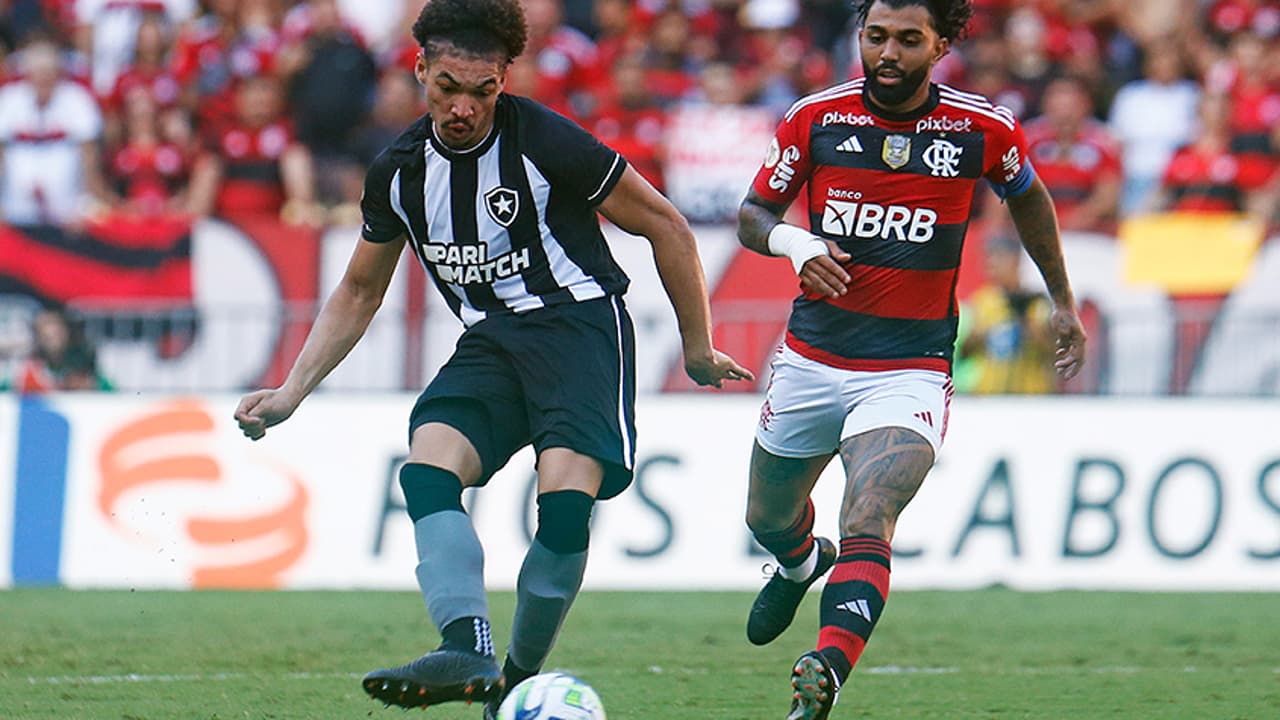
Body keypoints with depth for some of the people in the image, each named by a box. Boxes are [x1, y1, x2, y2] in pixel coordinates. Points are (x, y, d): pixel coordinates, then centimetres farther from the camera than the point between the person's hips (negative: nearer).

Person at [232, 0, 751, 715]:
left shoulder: (547, 144, -14)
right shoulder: (398, 170, 3)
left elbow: (666, 227, -3)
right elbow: (359, 292, 19)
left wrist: (699, 349, 3)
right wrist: (290, 393, 10)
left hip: (579, 321, -5)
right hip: (490, 340, 5)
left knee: (565, 501, -26)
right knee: (427, 468, -24)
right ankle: (468, 652, -37)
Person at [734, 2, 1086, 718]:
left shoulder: (984, 131, -6)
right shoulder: (815, 119, -5)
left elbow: (1028, 197, 15)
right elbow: (752, 214, 5)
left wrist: (1063, 302, 21)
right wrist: (790, 241, -18)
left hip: (910, 370, -3)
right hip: (812, 357, 3)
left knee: (867, 528, -25)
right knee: (769, 519, 22)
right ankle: (802, 563, 58)